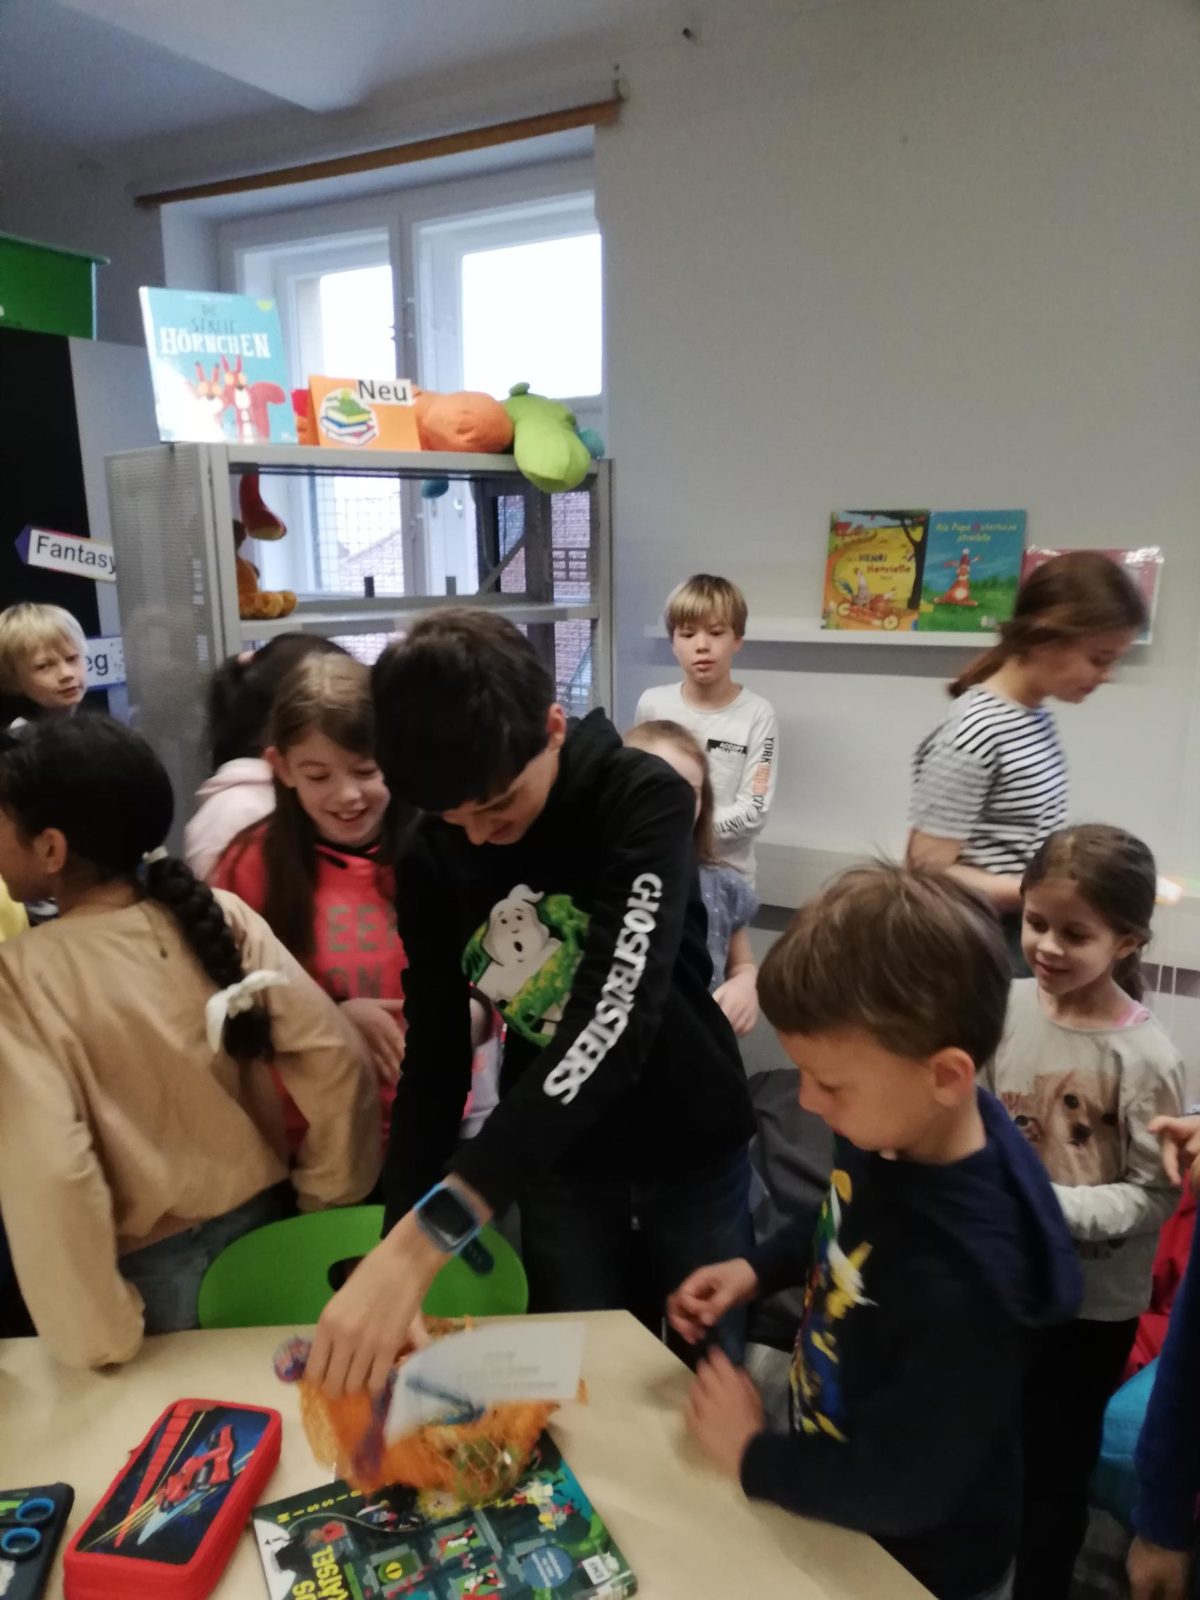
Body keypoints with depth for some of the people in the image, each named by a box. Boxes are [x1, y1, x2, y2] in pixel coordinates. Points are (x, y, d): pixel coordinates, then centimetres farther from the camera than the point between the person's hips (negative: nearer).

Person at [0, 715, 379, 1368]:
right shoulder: (221, 915, -11)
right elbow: (336, 1059, -13)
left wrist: (100, 1339, -12)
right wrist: (327, 1203, 1)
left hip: (154, 1267, -3)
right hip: (267, 1227, 3)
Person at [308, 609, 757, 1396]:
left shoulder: (644, 799, -26)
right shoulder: (430, 855, -12)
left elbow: (613, 1019, -38)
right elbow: (434, 1057, -8)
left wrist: (428, 1235, -46)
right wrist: (395, 1247, -17)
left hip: (689, 1143, -2)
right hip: (556, 1157, 2)